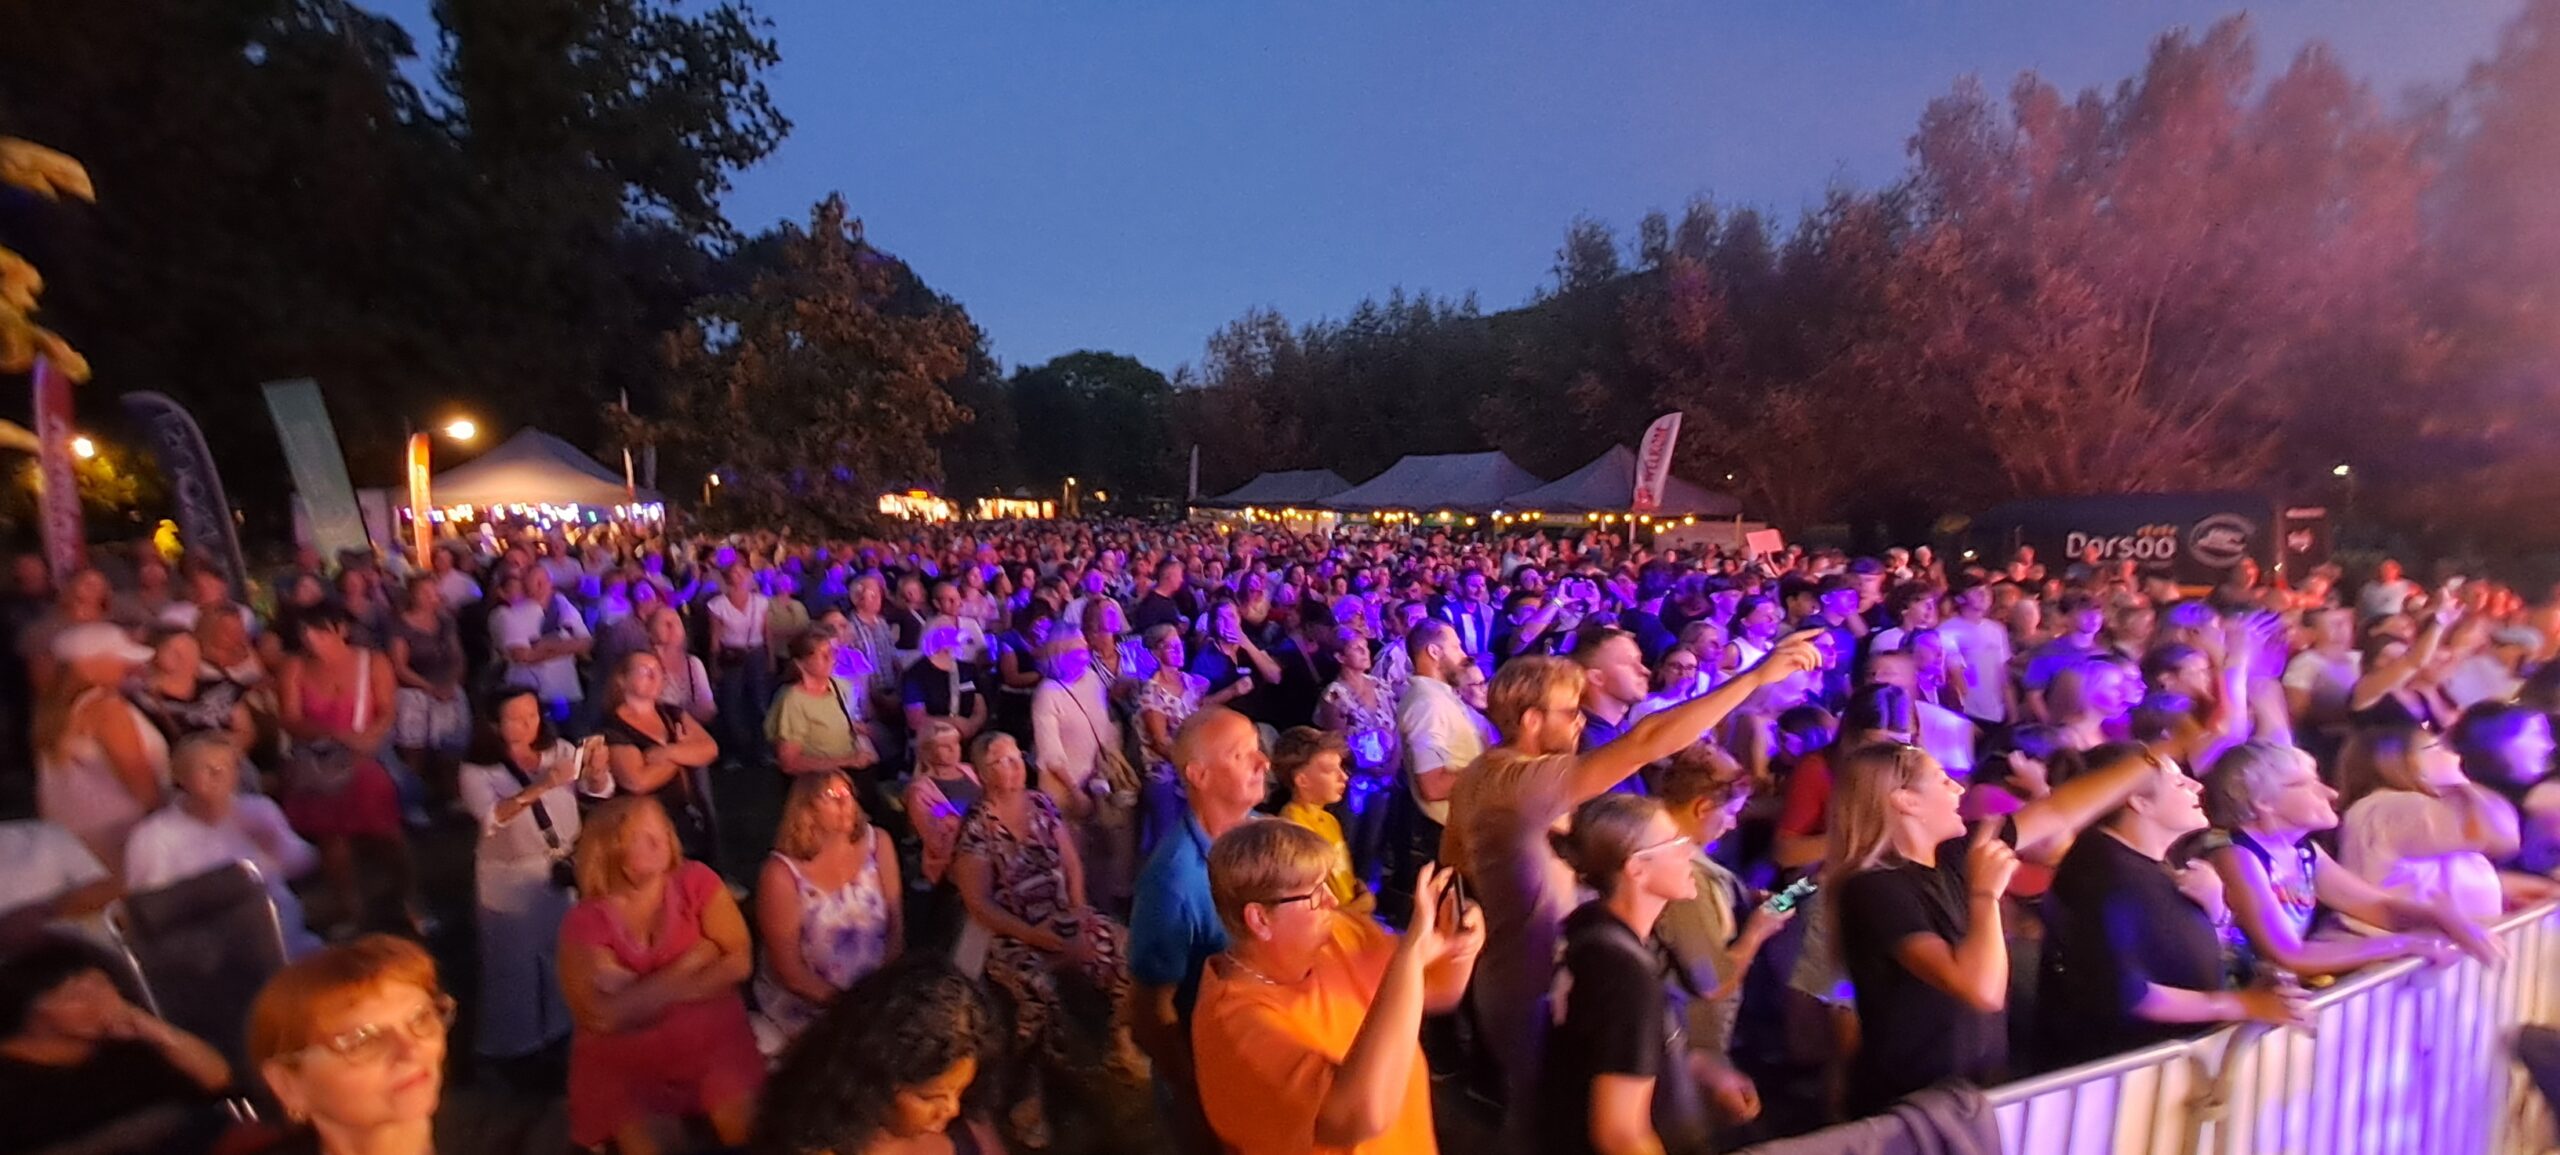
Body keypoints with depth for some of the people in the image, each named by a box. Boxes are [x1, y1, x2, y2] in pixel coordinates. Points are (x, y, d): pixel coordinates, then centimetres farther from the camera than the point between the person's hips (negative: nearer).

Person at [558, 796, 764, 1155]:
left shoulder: (696, 881, -4)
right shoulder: (584, 922, -6)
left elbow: (738, 961, -8)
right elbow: (605, 1015, -16)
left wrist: (644, 995, -11)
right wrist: (689, 962, -14)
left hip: (712, 1042, 0)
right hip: (623, 1063, 0)